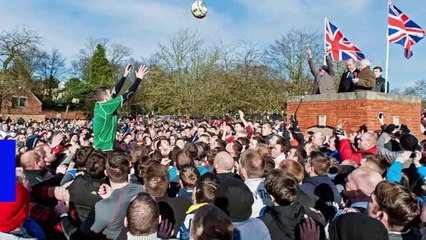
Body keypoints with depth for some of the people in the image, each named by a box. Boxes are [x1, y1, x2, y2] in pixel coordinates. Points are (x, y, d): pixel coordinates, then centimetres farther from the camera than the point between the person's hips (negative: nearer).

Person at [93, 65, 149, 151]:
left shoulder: (99, 105, 4)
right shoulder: (106, 107, -20)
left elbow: (115, 91, 9)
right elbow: (127, 95, -18)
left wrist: (125, 76, 13)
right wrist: (139, 79, -10)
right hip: (104, 149, -9)